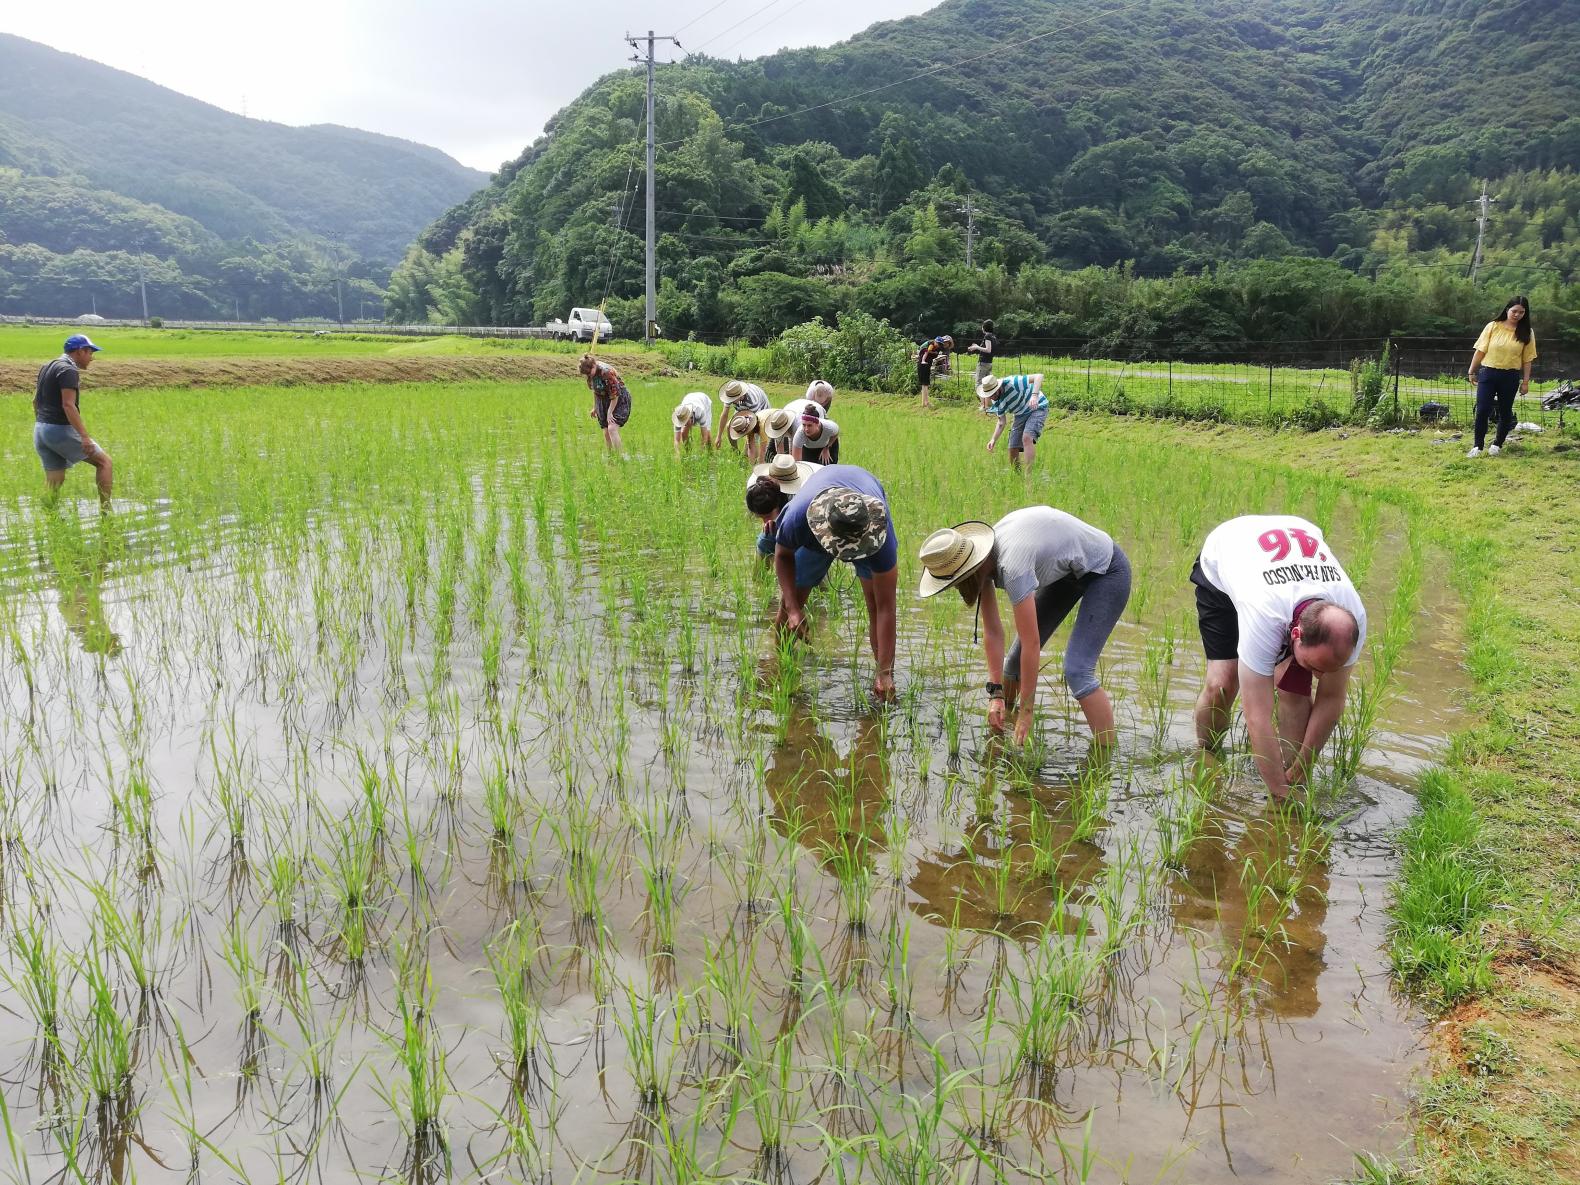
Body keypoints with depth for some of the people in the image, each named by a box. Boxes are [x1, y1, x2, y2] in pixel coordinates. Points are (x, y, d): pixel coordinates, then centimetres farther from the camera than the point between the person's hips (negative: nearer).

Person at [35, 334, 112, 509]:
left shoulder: (46, 367, 16)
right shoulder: (68, 370, -13)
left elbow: (36, 400, 21)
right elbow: (68, 405, -22)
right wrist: (84, 436, -26)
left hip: (40, 430, 9)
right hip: (60, 429, -9)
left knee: (54, 481, 12)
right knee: (104, 461, 1)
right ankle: (105, 511, -4)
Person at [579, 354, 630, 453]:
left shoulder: (607, 372, -28)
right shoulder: (591, 373, -4)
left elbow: (615, 394, -22)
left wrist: (609, 413, -17)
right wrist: (595, 408, 18)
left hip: (619, 400, -7)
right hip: (604, 401, 7)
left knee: (612, 428, -22)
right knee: (606, 432, 3)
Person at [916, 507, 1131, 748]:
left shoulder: (1012, 567, -38)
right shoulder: (980, 558, -14)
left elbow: (1032, 644, -32)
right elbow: (992, 633, -8)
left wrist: (1026, 712, -24)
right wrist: (996, 693, -10)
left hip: (1106, 572, -8)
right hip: (1068, 572, 8)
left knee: (1077, 670, -21)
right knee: (1017, 656, 9)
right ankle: (999, 725, 31)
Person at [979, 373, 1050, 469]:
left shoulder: (1012, 383, -28)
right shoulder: (997, 403, -7)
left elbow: (1038, 376, -31)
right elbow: (1001, 422, 3)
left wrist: (1034, 395, -45)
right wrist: (993, 440, -11)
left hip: (1038, 407, -7)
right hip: (1020, 415, 7)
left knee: (1027, 438, -29)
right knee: (1013, 449, 0)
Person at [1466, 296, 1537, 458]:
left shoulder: (1527, 332, 0)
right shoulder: (1493, 326, -2)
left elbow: (1527, 359, 2)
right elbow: (1480, 351, 2)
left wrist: (1525, 381, 0)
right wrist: (1472, 372, 3)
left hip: (1510, 377, 1)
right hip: (1488, 373, -1)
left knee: (1505, 412, 9)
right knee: (1482, 410, -5)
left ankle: (1497, 444, 23)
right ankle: (1478, 446, 5)